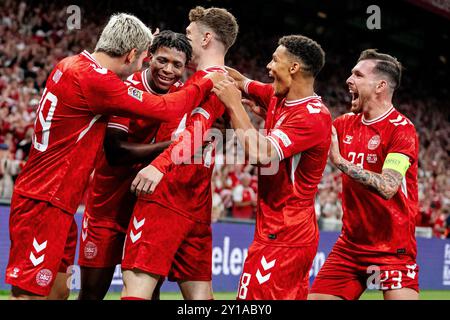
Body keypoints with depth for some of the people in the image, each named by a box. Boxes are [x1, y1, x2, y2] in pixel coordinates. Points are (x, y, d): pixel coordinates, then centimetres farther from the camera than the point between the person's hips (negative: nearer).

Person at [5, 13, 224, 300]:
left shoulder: (74, 64, 8)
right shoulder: (93, 79, -19)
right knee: (29, 294, -7)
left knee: (59, 290, 13)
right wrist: (206, 83, -1)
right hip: (45, 204, -10)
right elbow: (164, 109, -16)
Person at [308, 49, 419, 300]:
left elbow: (387, 187, -25)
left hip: (392, 248, -6)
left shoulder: (402, 129, -13)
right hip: (350, 244, 6)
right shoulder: (346, 123, 7)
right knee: (316, 297, 2)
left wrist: (340, 160, -27)